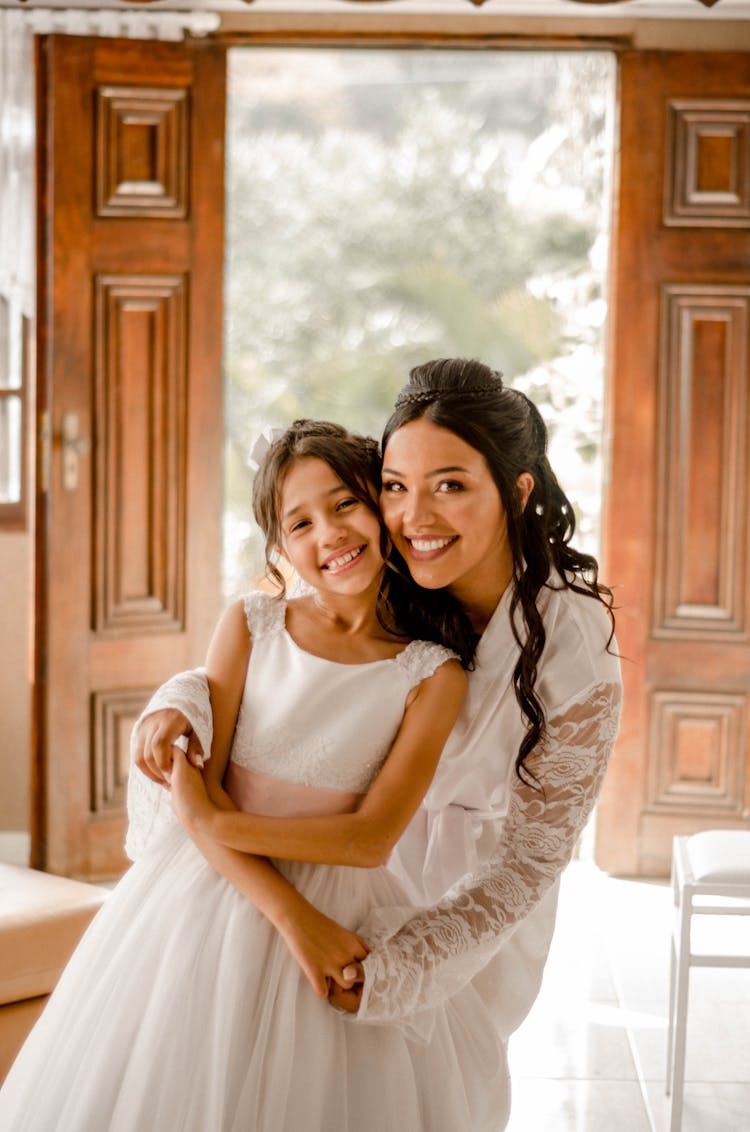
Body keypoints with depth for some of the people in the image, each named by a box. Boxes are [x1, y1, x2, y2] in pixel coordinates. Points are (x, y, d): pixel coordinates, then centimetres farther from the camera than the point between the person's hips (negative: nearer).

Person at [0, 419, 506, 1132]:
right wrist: (292, 915, -19)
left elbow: (370, 839, -11)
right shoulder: (250, 625, -3)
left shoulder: (431, 676, -6)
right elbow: (193, 787, -9)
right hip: (210, 896, 1)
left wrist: (220, 820, -13)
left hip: (341, 912, -1)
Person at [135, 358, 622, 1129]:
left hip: (478, 903, -3)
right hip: (366, 857, 3)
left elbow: (527, 859, -23)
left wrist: (398, 967, -30)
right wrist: (180, 704, -27)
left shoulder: (575, 650, -30)